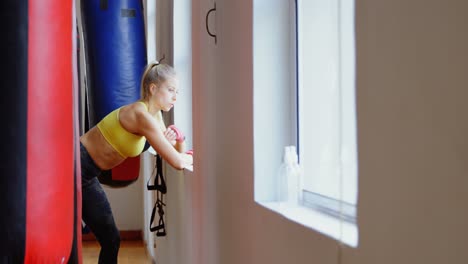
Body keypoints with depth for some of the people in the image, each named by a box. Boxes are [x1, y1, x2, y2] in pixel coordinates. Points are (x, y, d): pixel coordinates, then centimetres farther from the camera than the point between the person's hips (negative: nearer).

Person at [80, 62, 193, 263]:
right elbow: (177, 162, -24)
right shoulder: (141, 115, -22)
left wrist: (179, 141, -10)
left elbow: (176, 154, 10)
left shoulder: (155, 114, 5)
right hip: (75, 164, -9)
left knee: (111, 240, 10)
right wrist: (192, 157, -5)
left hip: (86, 172, 9)